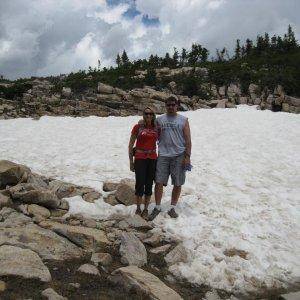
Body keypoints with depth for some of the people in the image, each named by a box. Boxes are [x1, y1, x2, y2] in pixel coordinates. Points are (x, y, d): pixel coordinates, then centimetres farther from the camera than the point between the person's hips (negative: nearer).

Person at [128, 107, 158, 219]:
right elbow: (131, 144, -1)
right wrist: (131, 161, -4)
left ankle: (146, 209, 22)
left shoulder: (156, 128, 5)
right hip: (140, 159, -3)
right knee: (140, 184, -3)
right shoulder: (138, 127, -3)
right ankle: (138, 209, 16)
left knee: (149, 185, 8)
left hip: (153, 159, 3)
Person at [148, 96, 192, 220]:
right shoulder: (159, 119, 11)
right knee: (159, 182, -1)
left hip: (179, 155, -1)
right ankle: (157, 207, 15)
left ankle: (172, 208, 21)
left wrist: (187, 156, -5)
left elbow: (188, 140, 2)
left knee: (177, 184, 5)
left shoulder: (183, 120, 5)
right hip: (163, 155, 1)